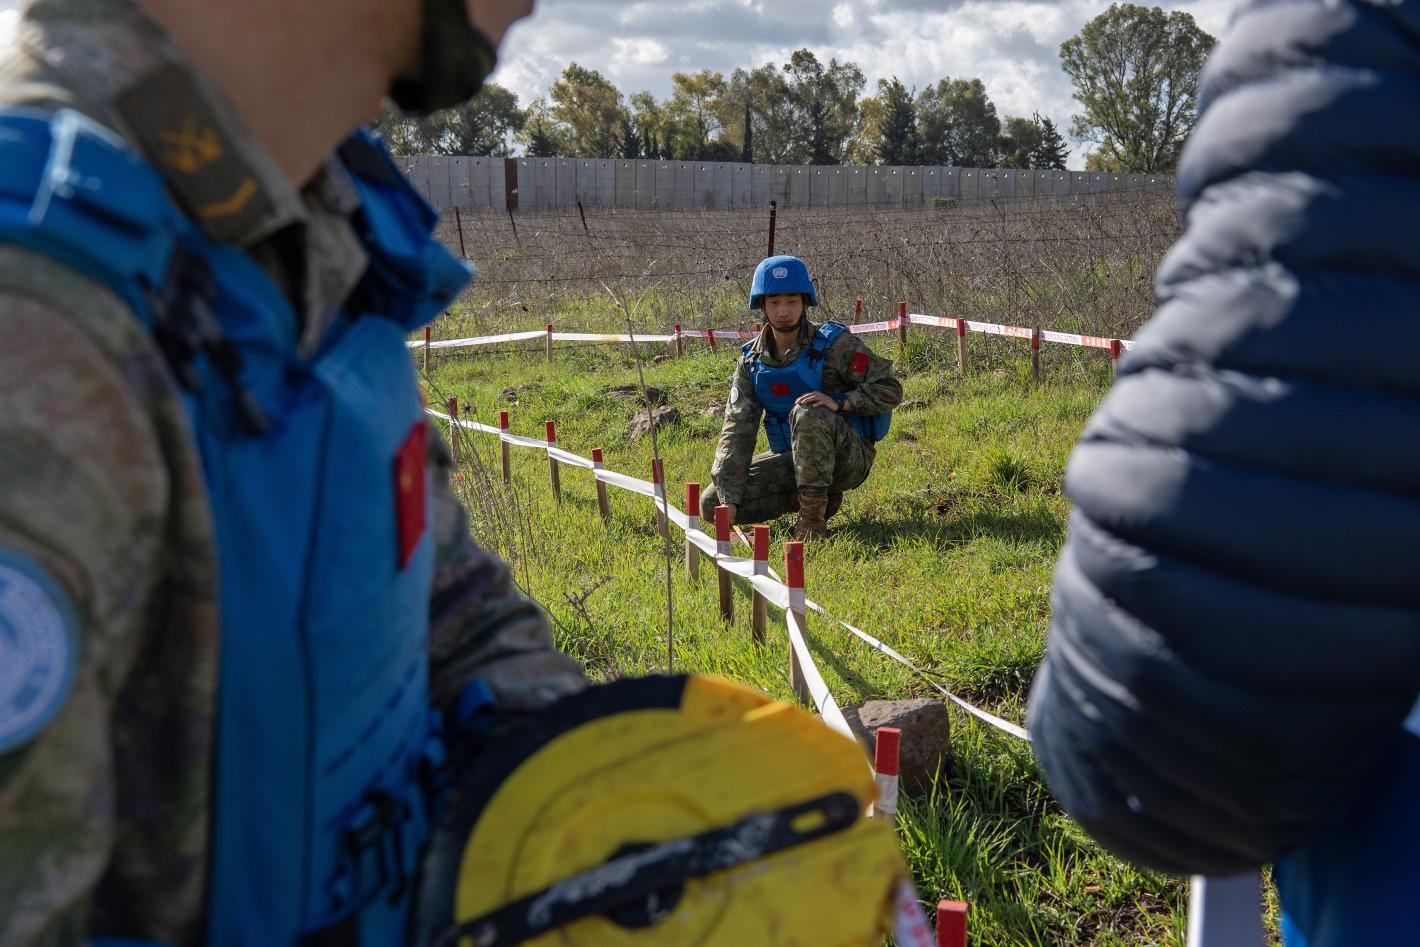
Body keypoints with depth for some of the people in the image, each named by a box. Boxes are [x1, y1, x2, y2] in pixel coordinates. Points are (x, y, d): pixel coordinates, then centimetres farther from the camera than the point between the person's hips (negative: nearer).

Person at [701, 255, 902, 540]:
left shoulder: (834, 344, -14)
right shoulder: (752, 361, -1)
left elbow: (890, 389, -14)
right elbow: (737, 431, -6)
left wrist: (840, 402, -32)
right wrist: (729, 501, -15)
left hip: (849, 458, -5)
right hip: (795, 460, 5)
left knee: (808, 414, -37)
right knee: (712, 503, -7)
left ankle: (813, 516, -22)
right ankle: (813, 496, 5)